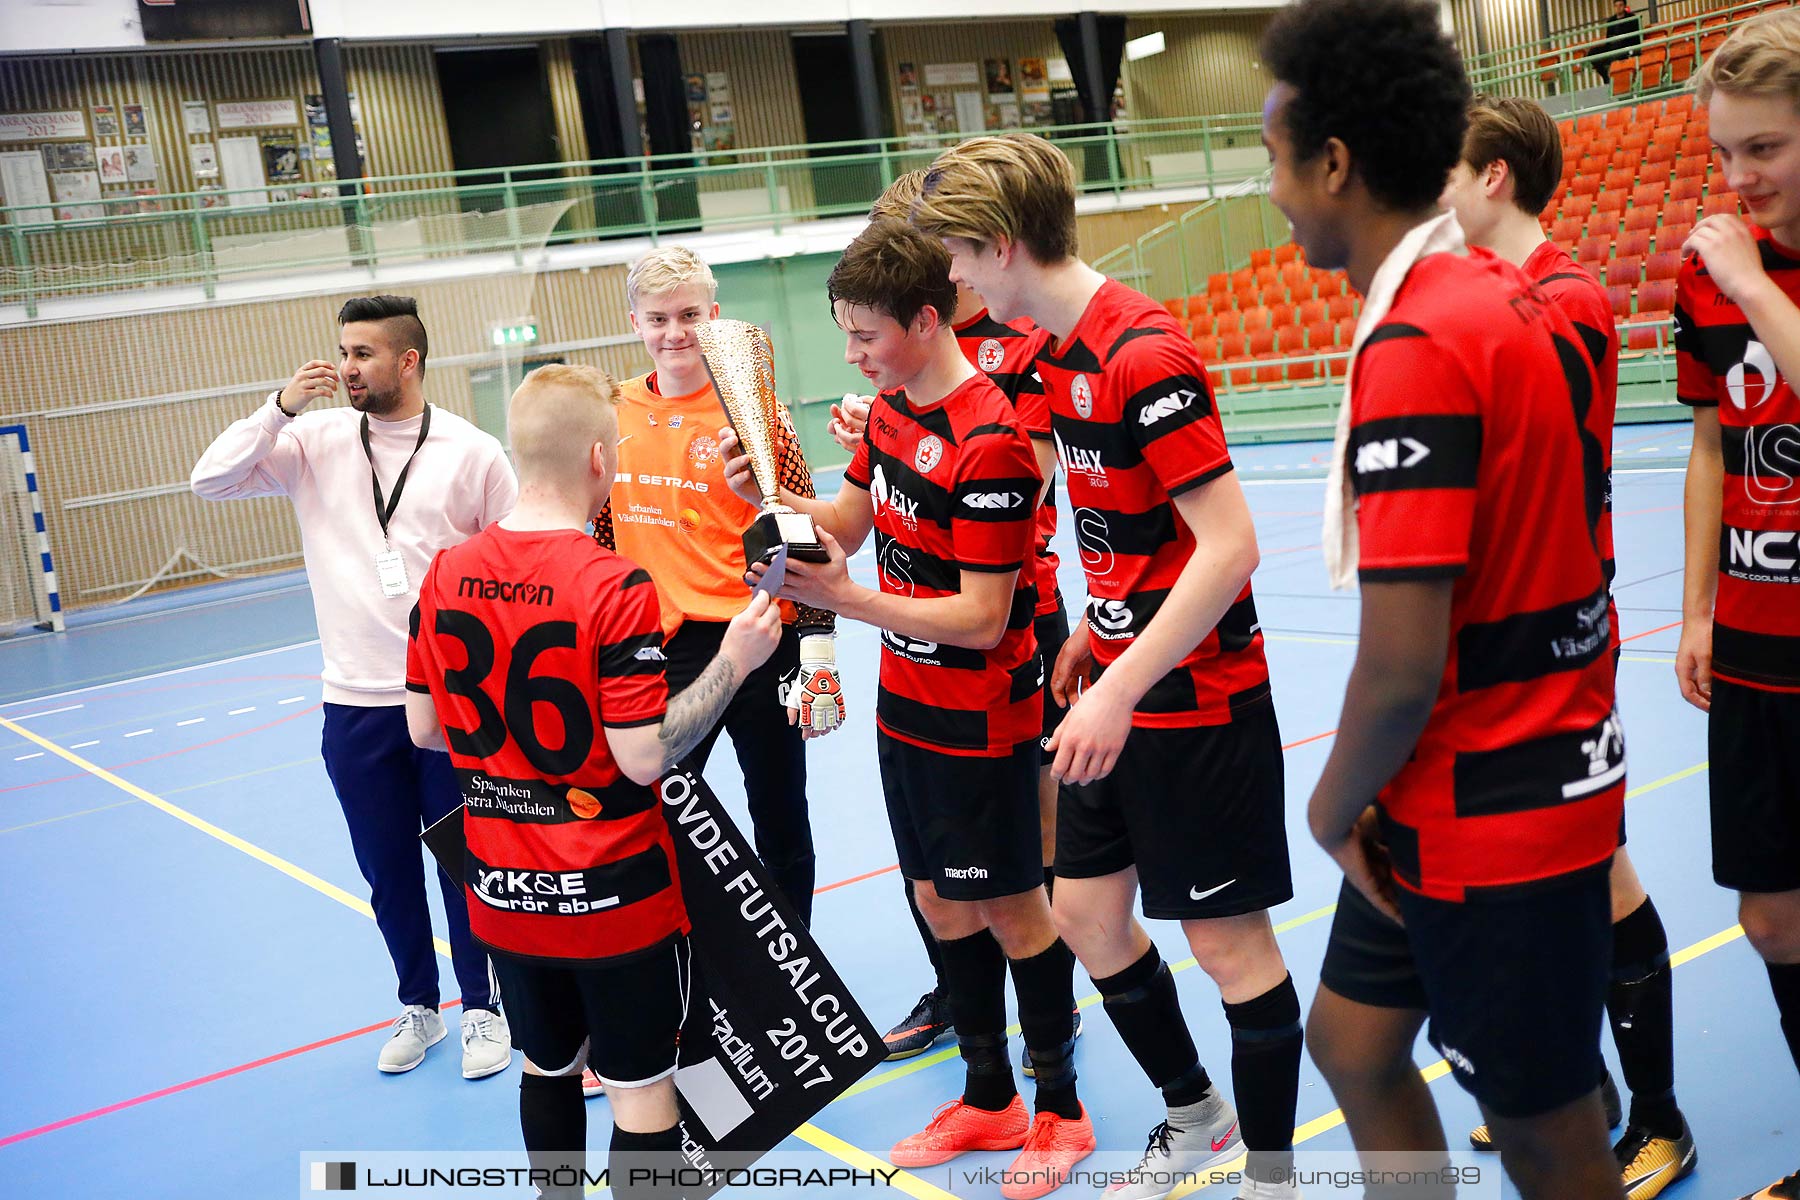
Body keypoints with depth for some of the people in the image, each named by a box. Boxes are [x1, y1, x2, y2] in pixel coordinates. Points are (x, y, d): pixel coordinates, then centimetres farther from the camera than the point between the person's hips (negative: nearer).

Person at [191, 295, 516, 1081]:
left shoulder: (471, 451, -5)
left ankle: (482, 1008, 27)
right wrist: (283, 408, -12)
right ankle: (418, 1006, 34)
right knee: (387, 872, 14)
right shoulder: (317, 441, 3)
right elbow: (211, 482, -2)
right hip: (355, 703, 3)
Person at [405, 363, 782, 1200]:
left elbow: (424, 729, 5)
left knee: (547, 1067, 24)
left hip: (503, 889, 6)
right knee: (642, 1090, 8)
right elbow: (645, 758, -21)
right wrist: (733, 660, -13)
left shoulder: (445, 576, -4)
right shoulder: (615, 589, -21)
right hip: (614, 894, -6)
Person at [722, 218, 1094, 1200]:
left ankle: (1060, 1112, 24)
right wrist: (769, 494, -8)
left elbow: (983, 617, -24)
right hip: (906, 706, 8)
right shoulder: (891, 407, 3)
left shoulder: (988, 441, -24)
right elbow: (847, 526, 10)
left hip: (979, 722, -8)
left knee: (1010, 910, 6)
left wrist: (846, 599, -29)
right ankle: (988, 1098, 32)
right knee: (941, 902, 15)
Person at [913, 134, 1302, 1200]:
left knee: (1229, 940, 3)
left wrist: (1122, 690, -24)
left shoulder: (1144, 353, -21)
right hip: (1120, 685, 9)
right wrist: (1094, 633, 14)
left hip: (1194, 694, -9)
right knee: (1089, 912, 16)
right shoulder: (1059, 352, 8)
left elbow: (1229, 545, -25)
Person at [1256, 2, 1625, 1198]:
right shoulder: (1515, 297, 4)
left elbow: (1402, 666, -26)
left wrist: (1337, 803, -6)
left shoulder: (1414, 347, -23)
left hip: (1489, 809, -9)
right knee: (1354, 1044, 21)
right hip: (1545, 764, 9)